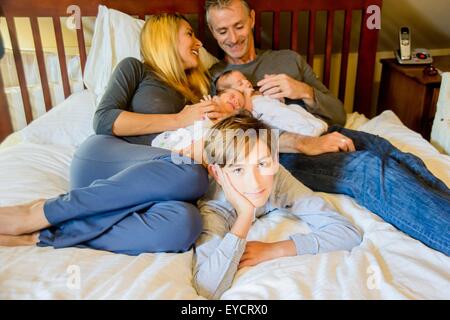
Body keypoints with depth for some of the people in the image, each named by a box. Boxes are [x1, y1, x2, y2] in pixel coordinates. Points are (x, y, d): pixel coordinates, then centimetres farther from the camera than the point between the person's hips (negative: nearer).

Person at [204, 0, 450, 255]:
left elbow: (338, 114, 21)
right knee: (370, 168, -30)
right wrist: (304, 144, -18)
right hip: (282, 155, -4)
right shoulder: (213, 78, 13)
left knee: (397, 158, -26)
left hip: (326, 134, 5)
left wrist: (305, 92, -2)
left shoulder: (289, 59, 25)